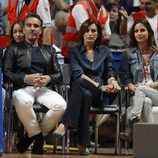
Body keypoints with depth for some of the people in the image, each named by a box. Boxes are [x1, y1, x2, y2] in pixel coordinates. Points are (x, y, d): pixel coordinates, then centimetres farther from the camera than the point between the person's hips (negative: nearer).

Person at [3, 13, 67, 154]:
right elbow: (6, 73, 4)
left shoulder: (49, 50, 25)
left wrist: (49, 78, -8)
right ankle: (38, 137, -18)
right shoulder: (14, 49, 16)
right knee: (23, 102, -41)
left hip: (45, 89, 3)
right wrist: (26, 78, -13)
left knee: (61, 105, -31)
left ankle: (32, 136, -13)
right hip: (23, 88, -3)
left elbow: (59, 75, 17)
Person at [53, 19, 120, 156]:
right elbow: (78, 74, -3)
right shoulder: (75, 51, 13)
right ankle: (83, 144, -45)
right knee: (85, 94, -40)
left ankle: (64, 125, -47)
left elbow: (110, 73, 13)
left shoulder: (105, 52, 20)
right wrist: (100, 86, -18)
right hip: (80, 89, 0)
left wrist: (112, 82, -15)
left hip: (98, 95, 0)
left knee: (80, 83, -35)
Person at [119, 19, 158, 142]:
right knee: (146, 102, -37)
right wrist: (133, 88, -10)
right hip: (136, 95, 0)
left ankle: (131, 126, -46)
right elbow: (124, 77, 9)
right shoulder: (128, 54, 16)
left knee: (141, 90, -35)